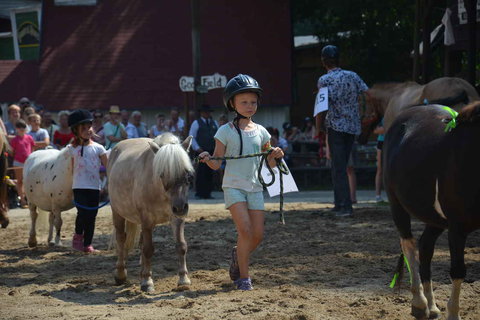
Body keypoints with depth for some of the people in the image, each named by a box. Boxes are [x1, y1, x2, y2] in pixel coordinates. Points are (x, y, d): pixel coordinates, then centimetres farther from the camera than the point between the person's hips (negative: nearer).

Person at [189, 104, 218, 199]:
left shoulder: (214, 123, 18)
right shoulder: (196, 123, 3)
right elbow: (191, 137, 0)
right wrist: (197, 148, -11)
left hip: (212, 152, 5)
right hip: (201, 151, -5)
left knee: (210, 173, 4)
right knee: (201, 173, -10)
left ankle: (208, 193, 8)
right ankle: (199, 193, -7)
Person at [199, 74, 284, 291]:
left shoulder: (260, 132, 9)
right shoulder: (226, 131, -2)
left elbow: (270, 163, 15)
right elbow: (217, 164, -1)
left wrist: (275, 155, -7)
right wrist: (208, 159, -23)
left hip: (255, 188, 4)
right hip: (233, 186, -4)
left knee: (258, 235, -1)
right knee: (245, 229, -17)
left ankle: (238, 255, 31)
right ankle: (243, 277, -4)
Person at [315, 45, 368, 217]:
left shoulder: (324, 80, -6)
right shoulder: (353, 76, 9)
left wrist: (318, 131, -6)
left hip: (335, 126, -5)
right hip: (352, 126, 5)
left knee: (339, 167, -4)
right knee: (340, 166, 16)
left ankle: (345, 206, -10)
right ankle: (339, 204, 18)